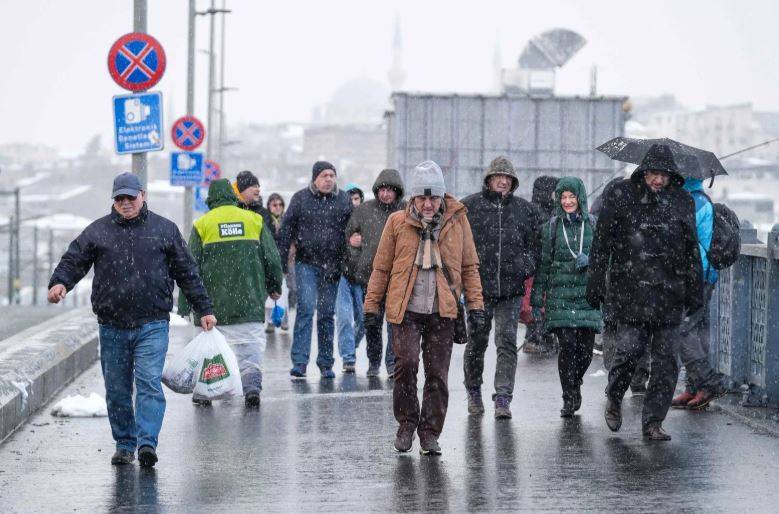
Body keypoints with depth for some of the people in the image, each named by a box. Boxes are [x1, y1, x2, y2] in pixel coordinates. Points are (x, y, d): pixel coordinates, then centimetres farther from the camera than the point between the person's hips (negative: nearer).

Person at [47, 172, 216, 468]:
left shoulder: (164, 230, 8)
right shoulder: (98, 231, 8)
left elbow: (187, 273, 11)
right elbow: (74, 261, 4)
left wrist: (204, 309, 11)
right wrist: (60, 282, -18)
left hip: (152, 325, -2)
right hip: (112, 327, 2)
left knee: (150, 384, -13)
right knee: (117, 391, 7)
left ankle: (147, 443, -18)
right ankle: (124, 445, 18)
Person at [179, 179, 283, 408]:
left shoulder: (202, 224, 0)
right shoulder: (254, 219, 5)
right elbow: (272, 258, 7)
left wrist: (184, 305, 3)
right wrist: (274, 286, 23)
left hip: (214, 301, 0)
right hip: (250, 301, 1)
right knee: (251, 344, 2)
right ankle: (252, 385, -14)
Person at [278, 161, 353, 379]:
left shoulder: (344, 200, 7)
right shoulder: (300, 198, 2)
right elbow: (286, 229, 2)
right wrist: (281, 261, -4)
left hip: (332, 266, 2)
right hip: (306, 263, -2)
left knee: (327, 313, 8)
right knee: (306, 308, -13)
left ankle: (326, 363, 16)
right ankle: (299, 362, -13)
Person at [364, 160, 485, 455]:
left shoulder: (457, 221, 5)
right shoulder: (397, 223, 2)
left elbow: (470, 266, 12)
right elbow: (381, 268, 9)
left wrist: (475, 303, 6)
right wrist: (372, 306, 8)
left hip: (442, 312, 1)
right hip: (406, 309, -1)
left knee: (437, 373, 2)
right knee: (406, 363, -14)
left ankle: (430, 434, 12)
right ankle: (407, 422, 6)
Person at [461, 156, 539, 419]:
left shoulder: (524, 209, 9)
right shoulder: (469, 206, 2)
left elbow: (533, 245, 17)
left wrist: (526, 267, 4)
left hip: (511, 289, 1)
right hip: (478, 287, -1)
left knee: (507, 343, -5)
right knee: (476, 342, 7)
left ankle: (503, 398, -3)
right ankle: (474, 392, 25)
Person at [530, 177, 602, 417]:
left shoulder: (592, 224, 9)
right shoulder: (552, 226, 6)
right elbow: (543, 264, 7)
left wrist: (589, 259, -13)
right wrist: (537, 299, 5)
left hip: (587, 295, 1)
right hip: (560, 295, -1)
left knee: (586, 348, -1)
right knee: (568, 346, -11)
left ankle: (575, 385, 27)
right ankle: (569, 398, 1)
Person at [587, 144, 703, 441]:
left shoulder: (682, 202, 10)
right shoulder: (621, 196, 0)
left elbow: (692, 250, 16)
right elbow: (601, 243, 2)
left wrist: (695, 291, 13)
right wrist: (595, 284, -1)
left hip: (670, 292, 3)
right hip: (631, 289, -3)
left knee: (666, 357, 0)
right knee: (630, 346, -10)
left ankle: (653, 422, 8)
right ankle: (614, 399, 19)